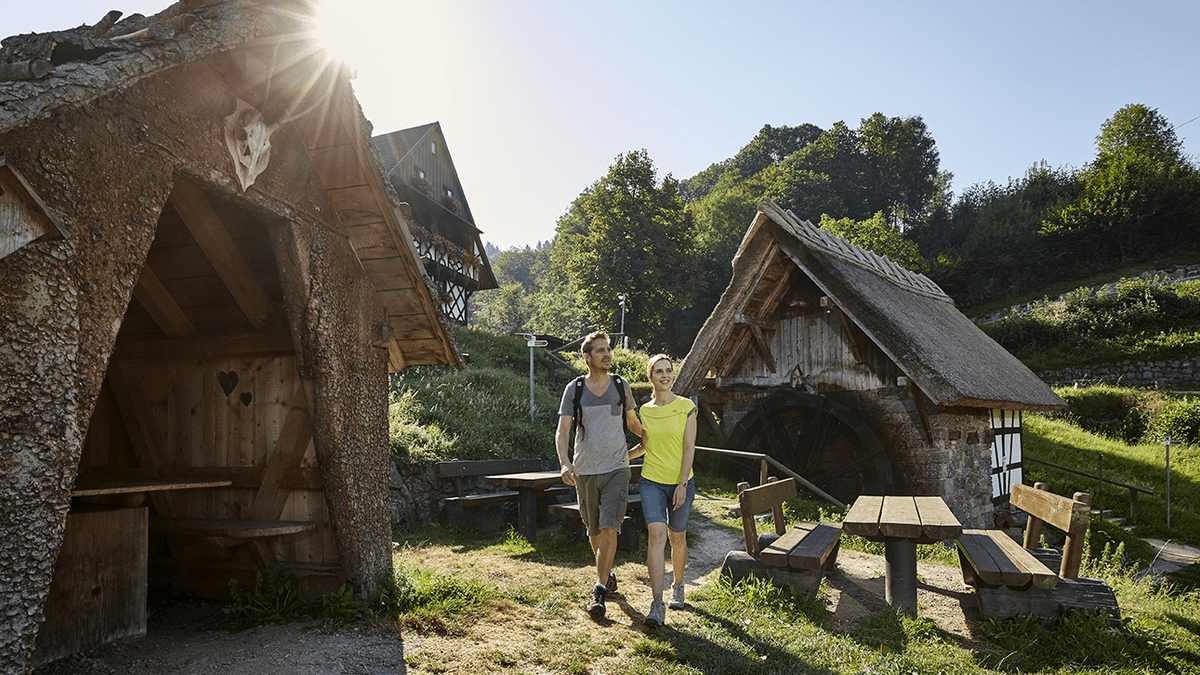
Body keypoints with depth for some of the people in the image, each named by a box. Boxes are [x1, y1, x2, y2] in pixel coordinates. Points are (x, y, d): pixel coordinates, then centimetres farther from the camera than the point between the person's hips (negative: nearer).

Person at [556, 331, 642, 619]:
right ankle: (607, 573, 38)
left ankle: (599, 591, -8)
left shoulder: (621, 386, 4)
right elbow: (562, 431, -6)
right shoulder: (574, 389, -1)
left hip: (616, 468, 0)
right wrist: (564, 463, -22)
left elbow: (633, 422, 21)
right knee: (594, 531, 12)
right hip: (585, 470, 1)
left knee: (608, 529, -13)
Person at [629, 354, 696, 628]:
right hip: (652, 481, 1)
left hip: (681, 482, -1)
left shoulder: (686, 407, -4)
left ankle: (677, 587, 38)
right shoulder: (644, 411, 4)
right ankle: (657, 605, -15)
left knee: (677, 538, 11)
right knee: (656, 535, -14)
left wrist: (682, 484, -13)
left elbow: (689, 449, -7)